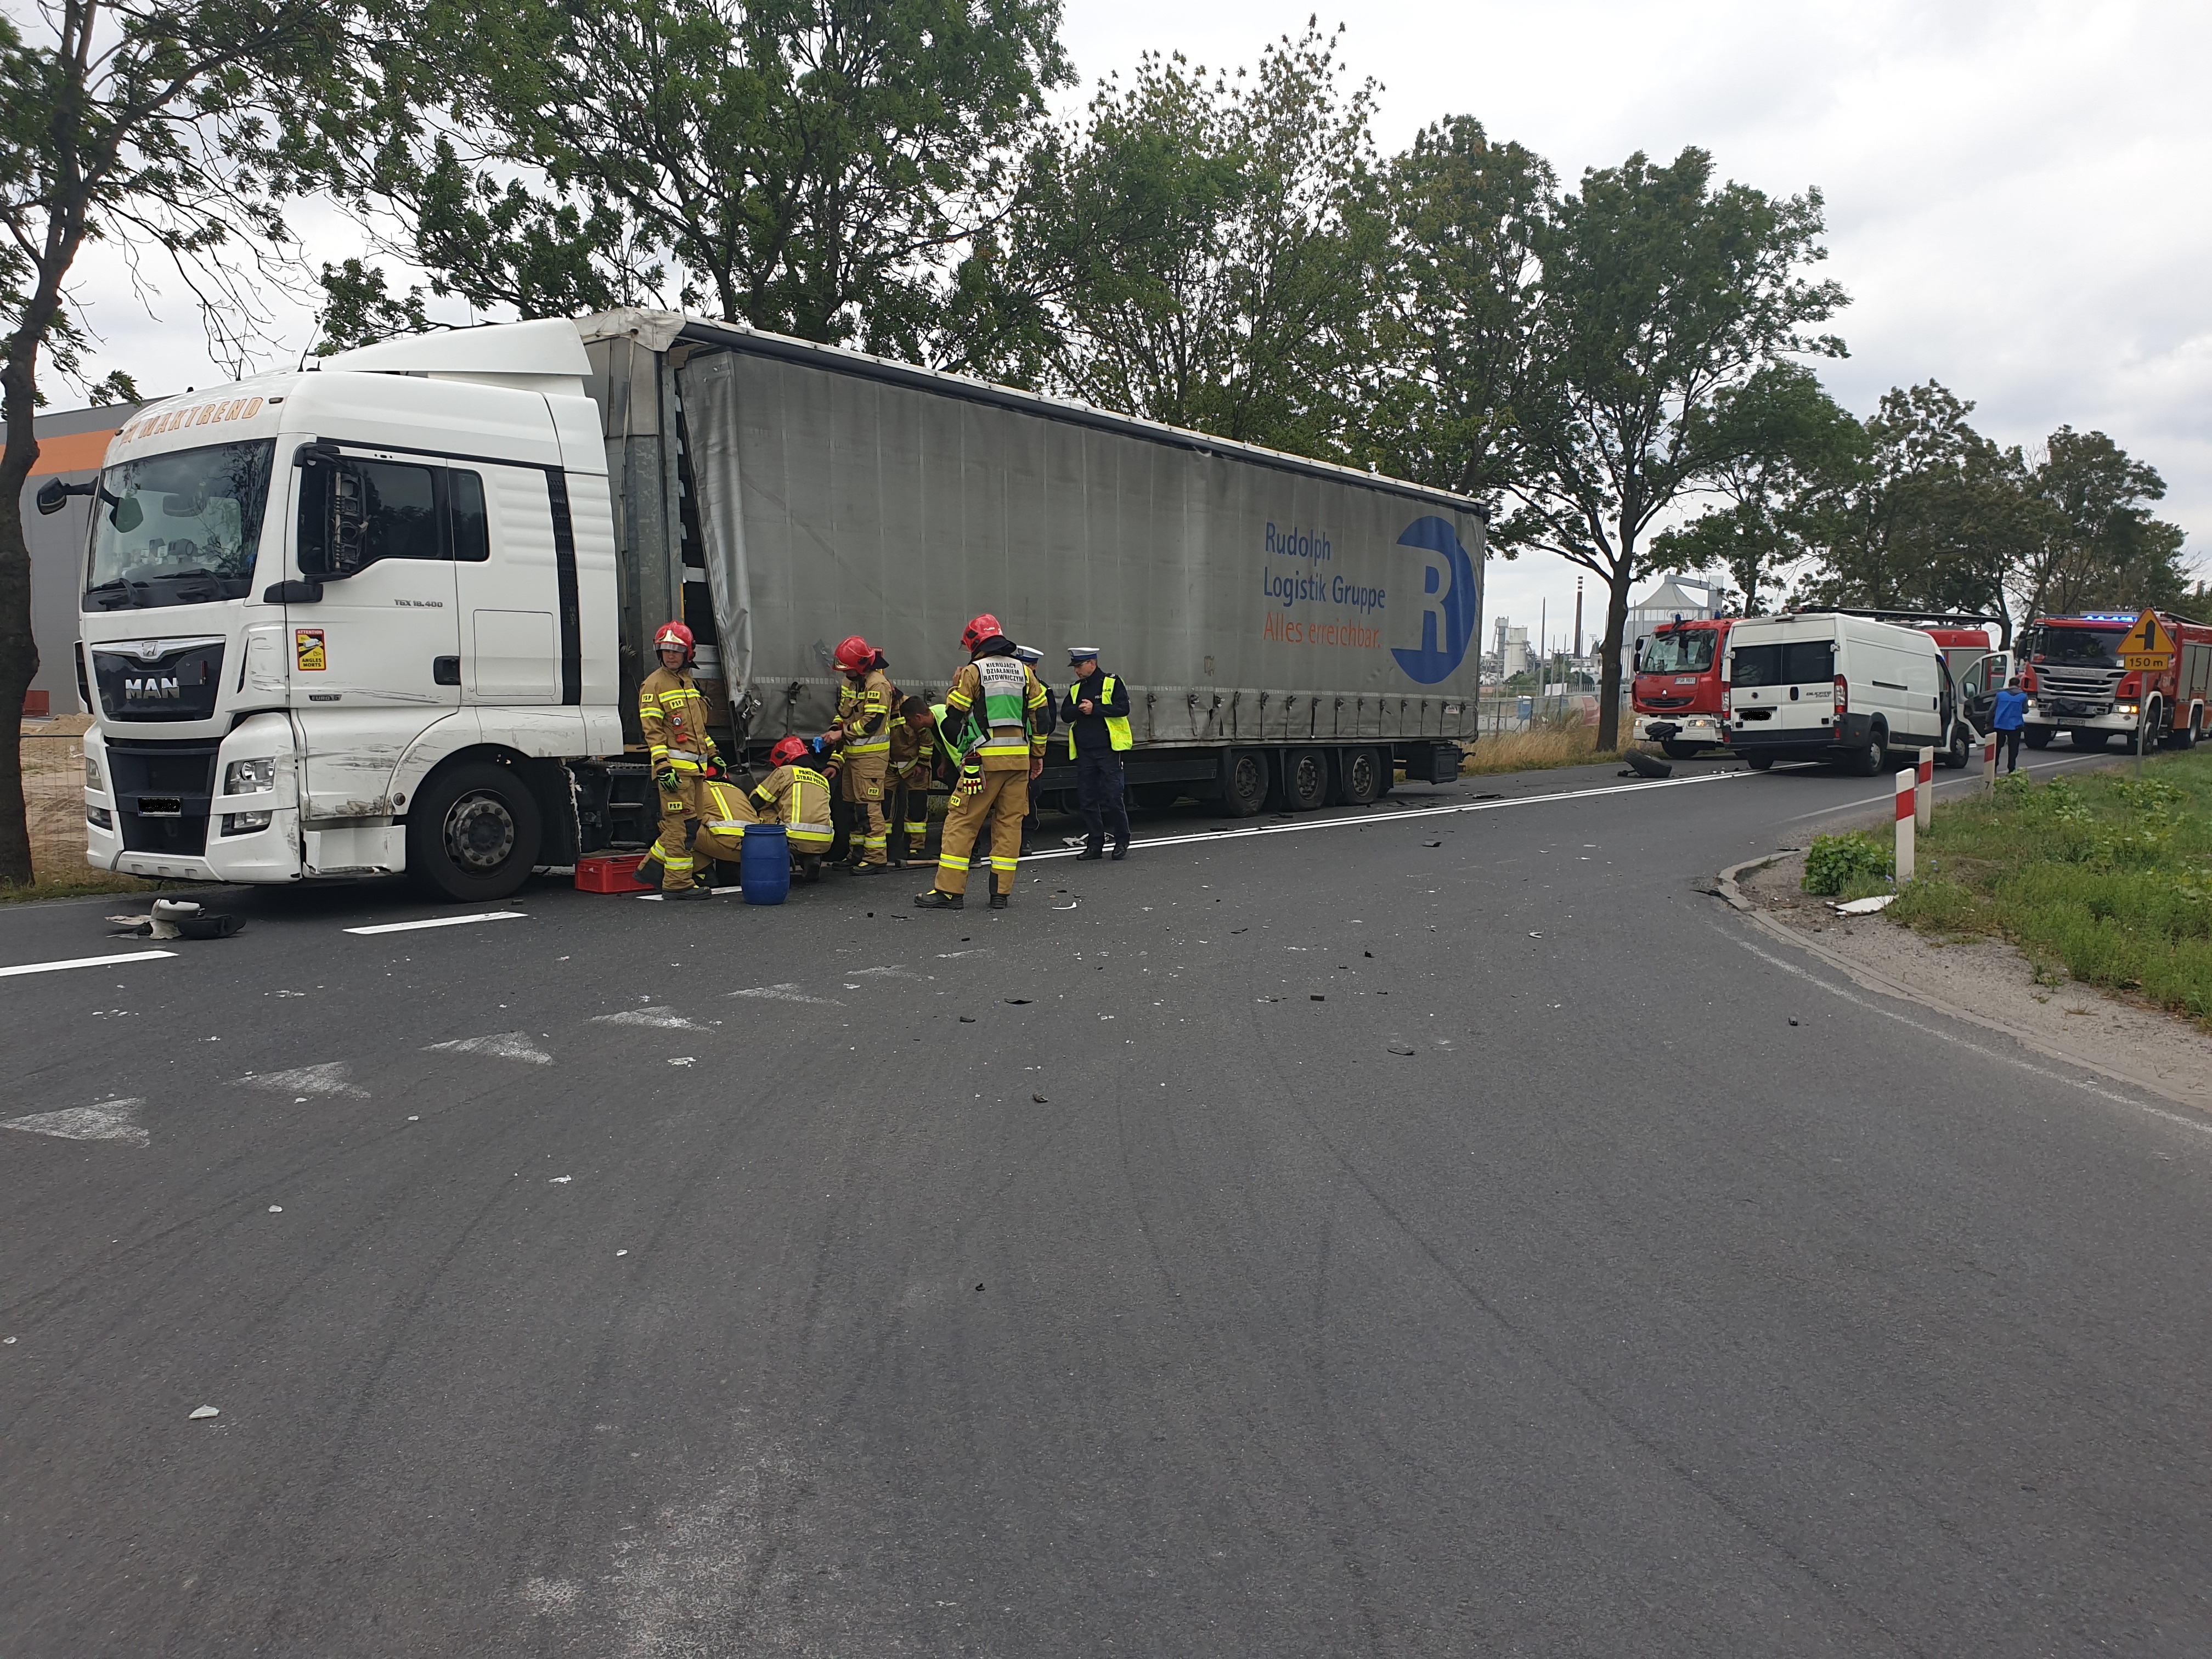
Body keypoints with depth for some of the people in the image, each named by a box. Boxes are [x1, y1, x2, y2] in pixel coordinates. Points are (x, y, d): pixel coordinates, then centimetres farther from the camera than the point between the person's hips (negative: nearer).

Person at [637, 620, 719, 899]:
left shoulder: (690, 682, 19)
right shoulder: (654, 685, -6)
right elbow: (653, 730, -12)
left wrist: (712, 754, 23)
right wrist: (662, 766, -20)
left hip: (696, 766, 8)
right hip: (675, 767, -8)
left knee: (691, 821, 11)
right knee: (681, 824, -8)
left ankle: (652, 866, 21)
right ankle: (678, 882, -1)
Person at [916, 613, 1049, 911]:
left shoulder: (974, 671, -2)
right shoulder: (1023, 670, 12)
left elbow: (953, 716, -1)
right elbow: (1041, 715, 14)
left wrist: (955, 687, 19)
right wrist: (1037, 754, 21)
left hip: (985, 757, -5)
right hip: (1018, 758, 5)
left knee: (961, 822, 0)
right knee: (1009, 822, 8)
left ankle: (949, 890, -2)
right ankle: (1001, 892, 7)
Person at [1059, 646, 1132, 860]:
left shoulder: (1112, 683, 0)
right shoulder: (1075, 689, 17)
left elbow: (1123, 708, -13)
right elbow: (1065, 714, 8)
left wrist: (1095, 709, -14)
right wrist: (1079, 709, -11)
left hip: (1108, 750, -6)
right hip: (1084, 752, 6)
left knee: (1114, 797, -7)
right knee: (1087, 799, 6)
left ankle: (1122, 842, 5)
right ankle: (1094, 845, 13)